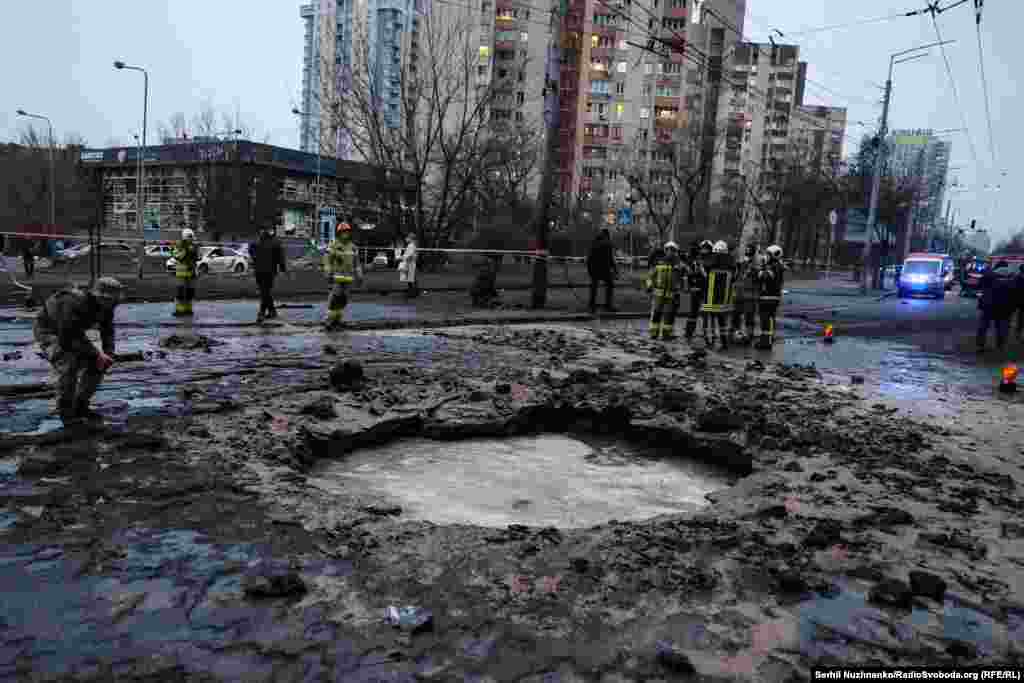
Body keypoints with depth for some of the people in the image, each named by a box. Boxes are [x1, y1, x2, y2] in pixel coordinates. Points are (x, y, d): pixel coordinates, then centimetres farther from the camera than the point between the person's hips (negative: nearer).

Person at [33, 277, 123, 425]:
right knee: (68, 367, -29)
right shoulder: (75, 304, -39)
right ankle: (66, 413, -14)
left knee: (95, 366, -5)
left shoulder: (105, 306, -16)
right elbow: (67, 338, -37)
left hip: (71, 333, 7)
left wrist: (108, 355, -18)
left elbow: (107, 331, -2)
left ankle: (80, 407, 8)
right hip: (47, 331, -7)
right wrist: (96, 354, -34)